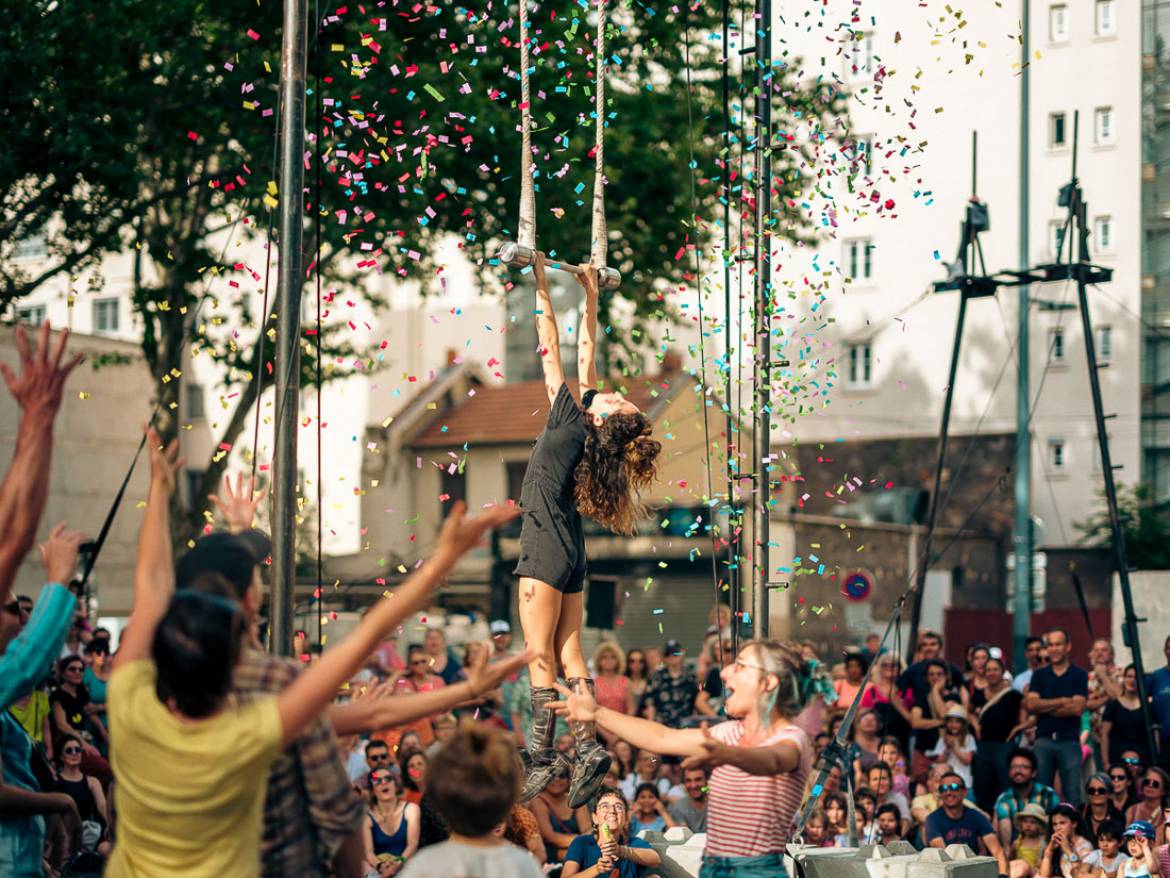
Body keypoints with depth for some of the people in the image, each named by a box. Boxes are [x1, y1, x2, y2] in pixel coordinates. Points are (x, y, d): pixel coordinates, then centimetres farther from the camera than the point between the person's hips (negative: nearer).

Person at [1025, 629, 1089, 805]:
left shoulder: (1079, 675, 4)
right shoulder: (1039, 675, 10)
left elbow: (1078, 708, -9)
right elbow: (1030, 704, -3)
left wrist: (1044, 707, -6)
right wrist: (1062, 701, -7)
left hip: (1069, 739, -2)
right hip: (1044, 739, 2)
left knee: (1072, 794, -3)